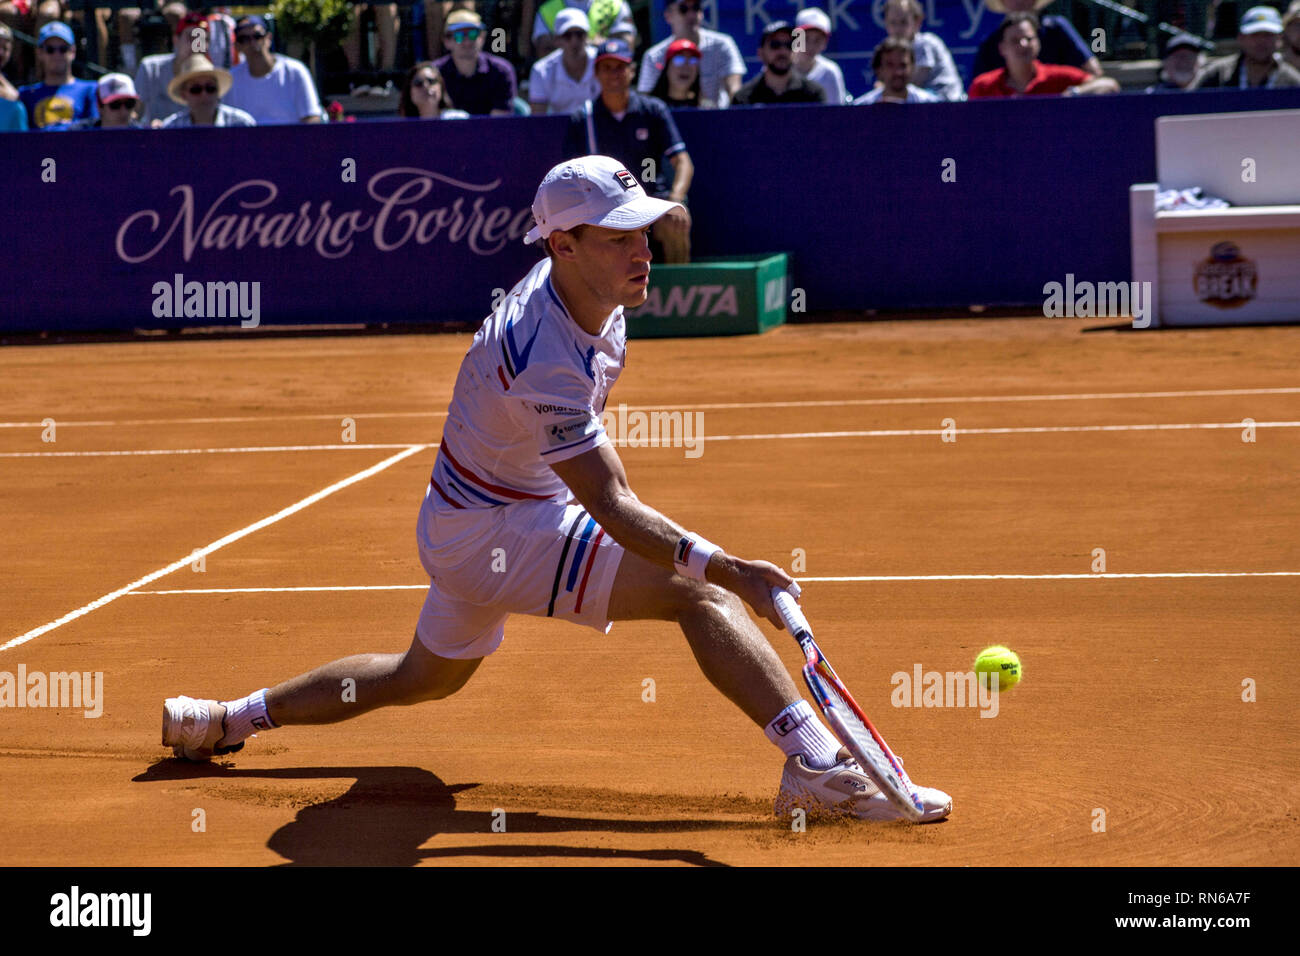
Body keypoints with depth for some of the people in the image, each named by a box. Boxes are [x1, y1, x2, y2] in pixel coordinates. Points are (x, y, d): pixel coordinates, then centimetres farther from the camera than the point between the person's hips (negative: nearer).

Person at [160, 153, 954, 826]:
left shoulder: (587, 289, -5)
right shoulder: (545, 360, -34)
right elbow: (611, 508, -33)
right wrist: (731, 569, -40)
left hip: (463, 525, 10)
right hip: (494, 534, -10)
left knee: (425, 676, 30)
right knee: (696, 591, -22)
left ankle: (223, 720, 41)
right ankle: (822, 768, -31)